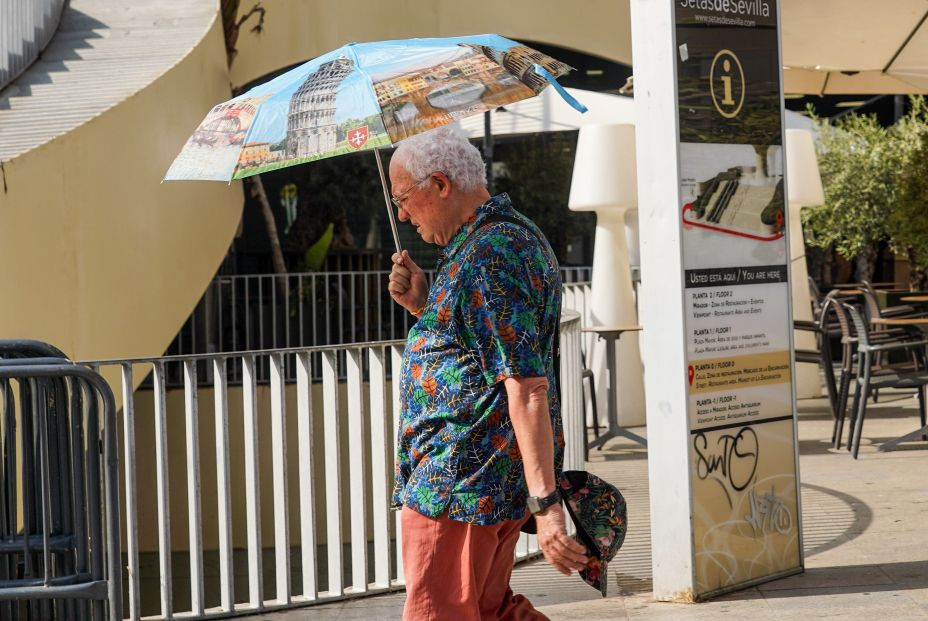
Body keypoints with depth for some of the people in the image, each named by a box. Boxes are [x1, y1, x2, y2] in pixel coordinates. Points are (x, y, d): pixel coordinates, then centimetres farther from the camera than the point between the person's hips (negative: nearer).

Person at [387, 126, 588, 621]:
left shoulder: (488, 257, -20)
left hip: (460, 483, -11)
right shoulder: (514, 235, 14)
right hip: (498, 474, 11)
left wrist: (546, 504, -29)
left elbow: (527, 388, -26)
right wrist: (423, 305, 9)